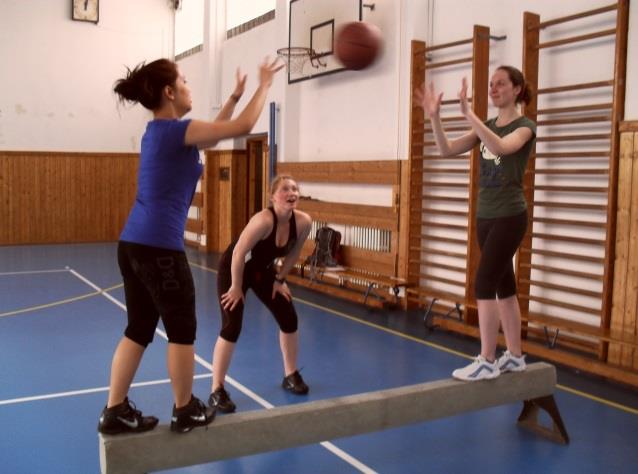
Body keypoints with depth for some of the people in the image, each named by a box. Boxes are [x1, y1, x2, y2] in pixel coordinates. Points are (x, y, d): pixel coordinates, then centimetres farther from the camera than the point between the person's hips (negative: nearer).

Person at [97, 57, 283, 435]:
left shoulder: (160, 132, 15)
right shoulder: (174, 130, -11)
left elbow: (210, 137, 30)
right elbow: (243, 127, -8)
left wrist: (235, 97, 33)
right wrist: (265, 85, 4)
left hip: (133, 243, 9)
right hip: (159, 246, -9)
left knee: (139, 329, 15)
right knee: (182, 330, 6)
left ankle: (115, 412, 20)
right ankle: (186, 412, 20)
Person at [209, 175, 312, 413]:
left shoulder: (303, 221, -19)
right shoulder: (264, 220, -37)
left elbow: (293, 254, -1)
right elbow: (238, 253, -31)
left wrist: (279, 279, 4)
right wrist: (236, 288, -22)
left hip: (263, 270, 7)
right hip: (234, 269, -6)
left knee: (289, 318, 5)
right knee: (231, 327, -13)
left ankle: (290, 376, 25)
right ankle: (217, 391, -3)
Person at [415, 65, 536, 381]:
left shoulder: (524, 127, -8)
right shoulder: (487, 127, 12)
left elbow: (500, 147, -30)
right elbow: (446, 150, 1)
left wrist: (467, 112, -37)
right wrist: (434, 116, -13)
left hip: (509, 218, -7)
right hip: (485, 217, 7)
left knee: (484, 284, -12)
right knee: (504, 286, 11)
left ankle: (487, 362, -4)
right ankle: (515, 356, 21)